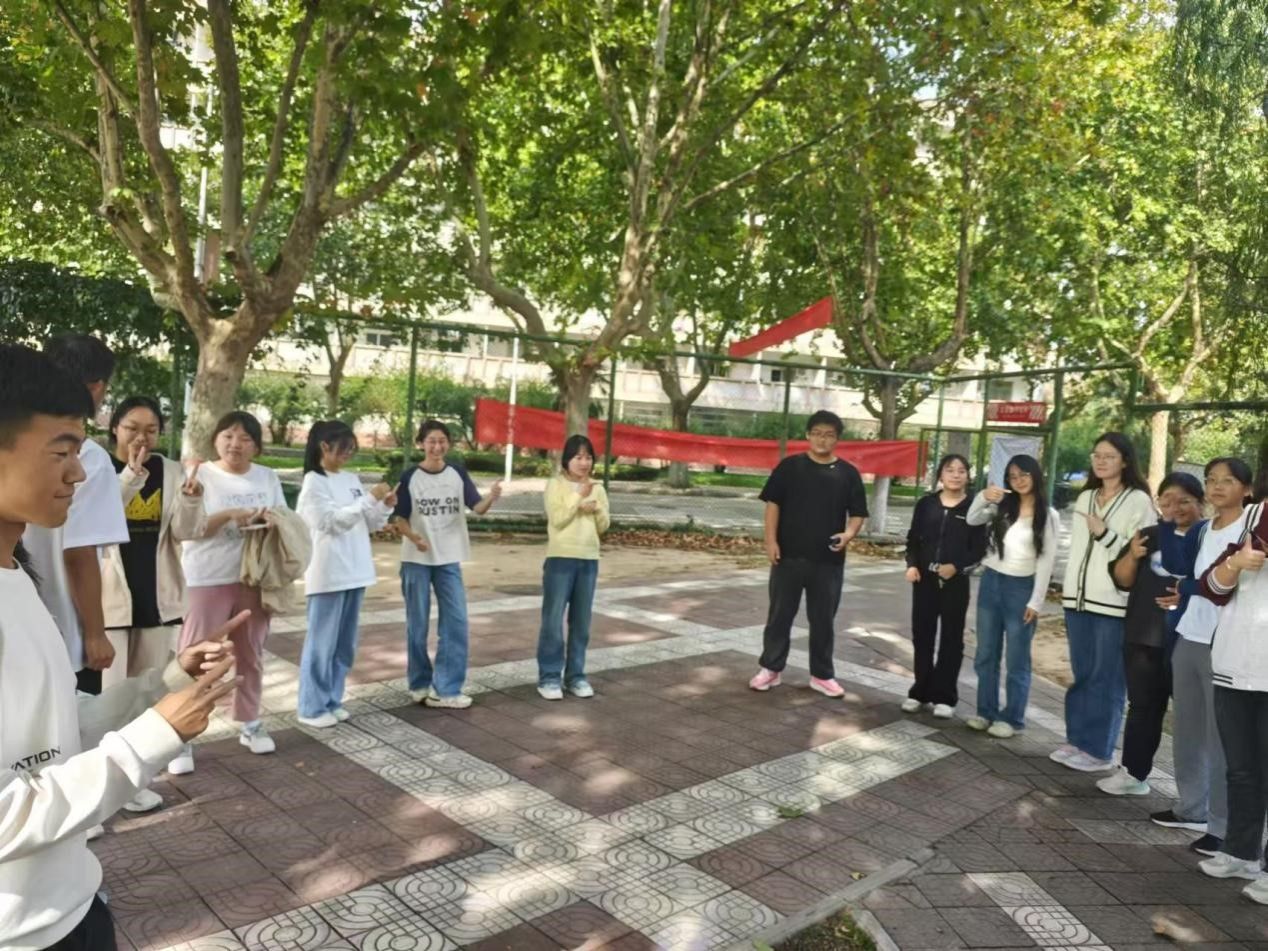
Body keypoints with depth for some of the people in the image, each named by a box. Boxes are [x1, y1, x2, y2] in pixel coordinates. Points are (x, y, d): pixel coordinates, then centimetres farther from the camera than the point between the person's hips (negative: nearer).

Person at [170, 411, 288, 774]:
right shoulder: (201, 475, -3)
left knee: (251, 655, 15)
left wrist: (270, 520, -13)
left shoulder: (269, 478, 8)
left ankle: (250, 725, 30)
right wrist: (229, 515, -24)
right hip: (207, 580, -4)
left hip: (254, 579, 4)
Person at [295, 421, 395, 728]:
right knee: (322, 642, 1)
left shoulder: (352, 479, 12)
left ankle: (332, 701, 24)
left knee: (345, 643, 13)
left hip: (355, 571, 7)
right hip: (329, 574, -7)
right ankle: (312, 707, 11)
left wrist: (385, 506, -4)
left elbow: (369, 524, 15)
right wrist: (370, 498, -21)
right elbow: (332, 521, -18)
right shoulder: (313, 483, -9)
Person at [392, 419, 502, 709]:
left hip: (449, 559, 2)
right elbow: (400, 518, -4)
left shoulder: (458, 474, 0)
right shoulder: (410, 477, -5)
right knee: (417, 624, 7)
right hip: (416, 560, -2)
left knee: (456, 622, -1)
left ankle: (446, 689, 7)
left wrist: (492, 497, -29)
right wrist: (415, 537, -23)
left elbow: (477, 508, -7)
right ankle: (421, 685, 22)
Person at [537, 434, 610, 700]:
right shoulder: (555, 485, -2)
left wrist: (595, 507, -11)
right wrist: (579, 497, -16)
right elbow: (557, 519, -13)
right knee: (553, 620, -2)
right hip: (560, 559, -4)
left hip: (589, 560, 4)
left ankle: (575, 675, 19)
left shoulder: (597, 488, 10)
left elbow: (604, 526, 6)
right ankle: (549, 677, 8)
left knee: (581, 622, 9)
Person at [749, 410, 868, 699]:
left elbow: (857, 513, 6)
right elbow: (772, 504, 0)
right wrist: (771, 541, -8)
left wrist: (849, 533, -14)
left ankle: (822, 675, 22)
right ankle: (770, 668, 20)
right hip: (789, 556, -1)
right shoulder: (790, 467, 0)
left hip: (829, 560, 1)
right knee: (780, 615, 8)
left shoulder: (848, 474, 3)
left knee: (824, 620, 10)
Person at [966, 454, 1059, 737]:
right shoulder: (1002, 507, 6)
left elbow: (1046, 560, -7)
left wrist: (1036, 601, -10)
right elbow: (972, 520, 0)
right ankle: (986, 711, 23)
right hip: (991, 582, 4)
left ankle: (1012, 718, 16)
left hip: (1021, 587, -4)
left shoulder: (1047, 515, -5)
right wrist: (982, 497, -19)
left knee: (1016, 659, 5)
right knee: (985, 655, 11)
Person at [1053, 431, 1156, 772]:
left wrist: (1105, 533, -18)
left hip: (1114, 603, -6)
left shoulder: (1138, 501, -5)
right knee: (1081, 674, 13)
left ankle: (1098, 750, 9)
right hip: (1078, 599, 6)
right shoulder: (1085, 498, 14)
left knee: (1107, 678, 0)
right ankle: (1076, 740, 22)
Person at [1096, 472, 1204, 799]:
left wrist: (1192, 598, -21)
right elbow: (1121, 580, 9)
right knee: (1143, 706, 13)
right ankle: (1133, 772, 22)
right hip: (1144, 637, 5)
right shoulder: (1151, 535, 9)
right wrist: (1132, 556, -10)